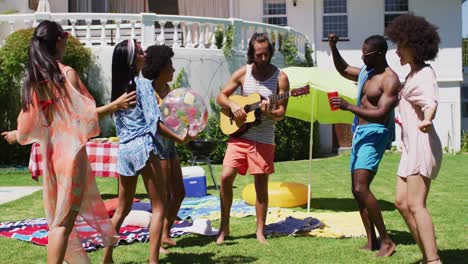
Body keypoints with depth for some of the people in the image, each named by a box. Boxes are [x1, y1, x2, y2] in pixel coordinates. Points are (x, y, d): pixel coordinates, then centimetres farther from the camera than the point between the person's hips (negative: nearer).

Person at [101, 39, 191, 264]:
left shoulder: (119, 86, 13)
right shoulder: (143, 84, -8)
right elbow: (153, 121, -14)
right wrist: (180, 138, -10)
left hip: (124, 148, 7)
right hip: (143, 146, -7)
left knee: (122, 208, 18)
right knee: (158, 207, -1)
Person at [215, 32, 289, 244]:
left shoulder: (280, 78, -3)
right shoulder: (243, 73, 4)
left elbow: (281, 112, -4)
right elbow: (221, 96, 9)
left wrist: (269, 112, -25)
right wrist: (232, 105, -11)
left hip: (264, 139, -1)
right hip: (240, 135, 2)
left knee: (261, 185, 2)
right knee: (226, 177, -8)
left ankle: (260, 232, 15)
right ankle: (224, 227, 8)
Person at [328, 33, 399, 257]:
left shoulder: (390, 80, -14)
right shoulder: (365, 72, 13)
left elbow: (381, 114, -24)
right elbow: (342, 69, 32)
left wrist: (348, 107, -29)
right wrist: (333, 48, 17)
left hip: (374, 134, -10)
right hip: (359, 133, 10)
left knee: (361, 188, -22)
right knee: (358, 190, 10)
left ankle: (386, 241, -14)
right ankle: (371, 242, 17)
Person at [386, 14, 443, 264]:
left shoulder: (425, 73, -10)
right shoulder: (412, 74, 17)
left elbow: (431, 102, -30)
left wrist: (426, 121, -50)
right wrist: (403, 119, 52)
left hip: (422, 144, -10)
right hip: (410, 146, 10)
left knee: (415, 204, -16)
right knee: (402, 202, 8)